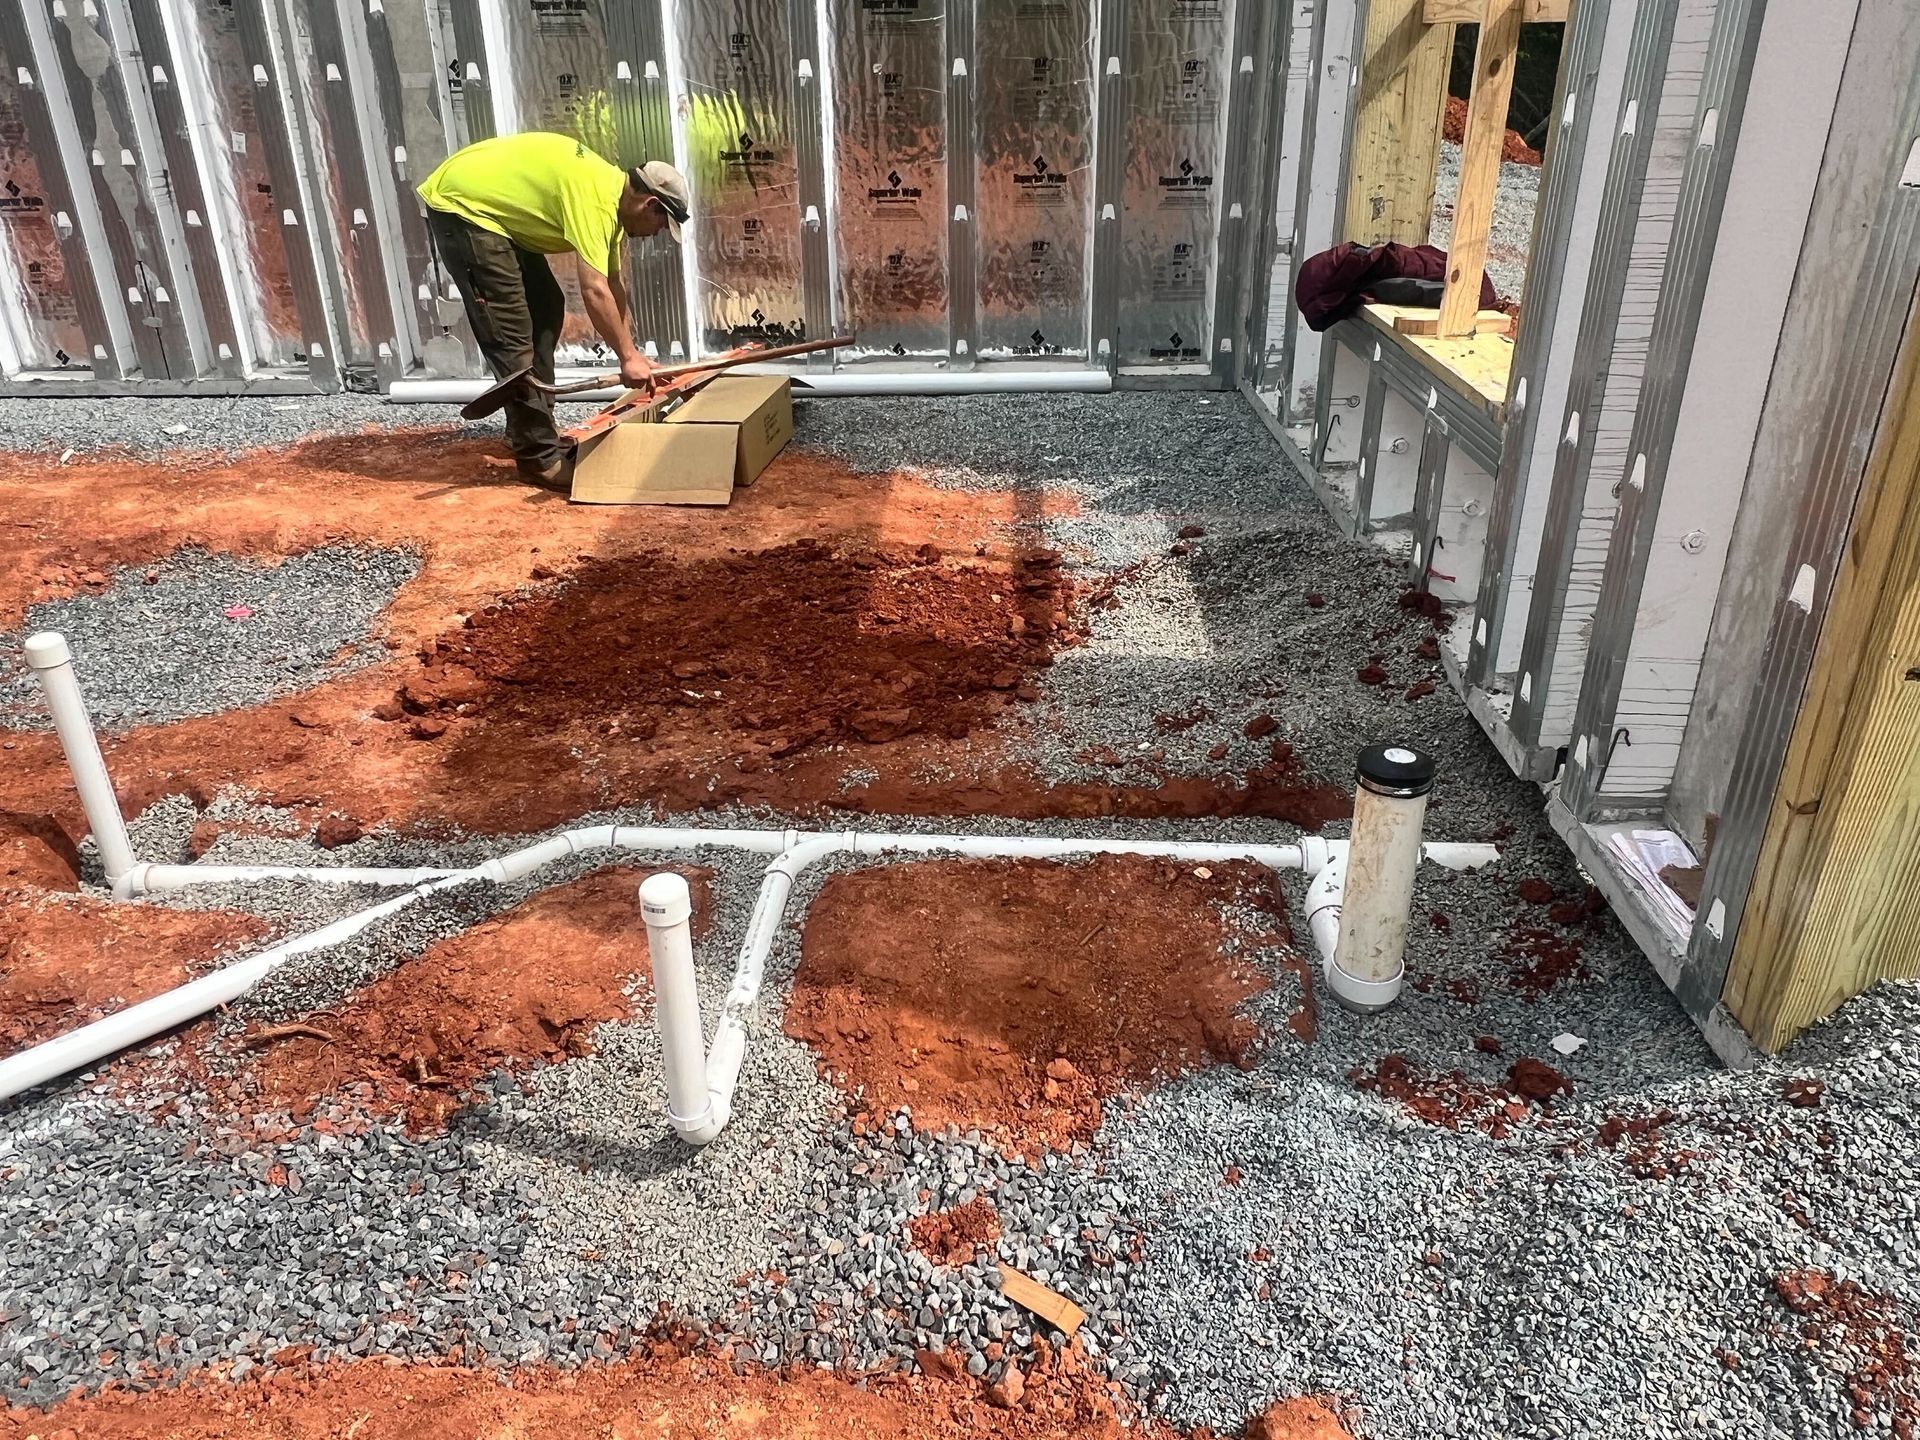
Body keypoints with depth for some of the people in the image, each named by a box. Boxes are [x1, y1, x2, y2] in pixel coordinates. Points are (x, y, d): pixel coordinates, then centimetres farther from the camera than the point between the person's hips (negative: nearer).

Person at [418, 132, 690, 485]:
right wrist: (628, 356, -24)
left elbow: (613, 285, 15)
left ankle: (533, 432, 19)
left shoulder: (612, 192, 7)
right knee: (511, 334, -14)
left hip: (495, 207, 11)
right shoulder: (596, 199, -24)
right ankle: (540, 456, -10)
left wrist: (630, 349, 16)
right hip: (460, 205, -11)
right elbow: (595, 291, -31)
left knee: (547, 308, 13)